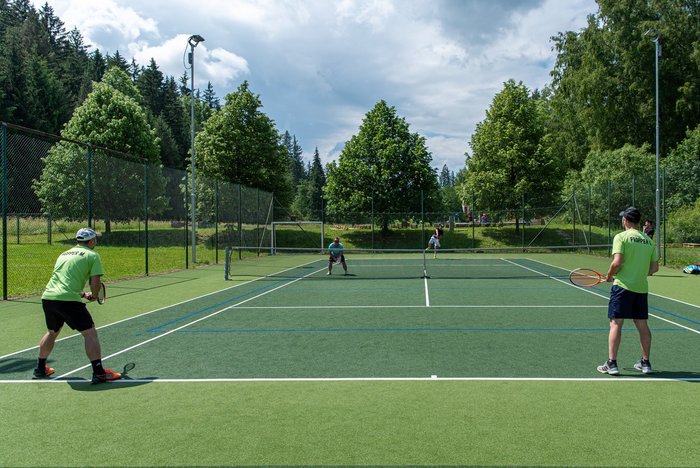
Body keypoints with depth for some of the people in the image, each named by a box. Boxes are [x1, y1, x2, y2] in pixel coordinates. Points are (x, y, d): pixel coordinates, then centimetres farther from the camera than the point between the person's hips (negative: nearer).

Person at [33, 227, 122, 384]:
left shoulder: (64, 254, 24)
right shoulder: (92, 255, 3)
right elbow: (96, 282, -7)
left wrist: (82, 294, 29)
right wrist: (93, 296, 13)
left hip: (47, 297, 8)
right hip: (68, 300, -7)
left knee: (52, 332, 29)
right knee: (90, 333, -1)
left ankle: (40, 369, 40)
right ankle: (98, 372, -6)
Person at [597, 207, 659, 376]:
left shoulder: (621, 237, -7)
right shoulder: (649, 240, 10)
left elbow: (617, 262, -17)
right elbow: (655, 267, 9)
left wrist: (609, 276, 0)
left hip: (623, 286, -5)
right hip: (642, 288, 5)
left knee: (616, 324, -4)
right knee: (642, 325, 13)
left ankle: (611, 364, -6)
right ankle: (645, 363, 21)